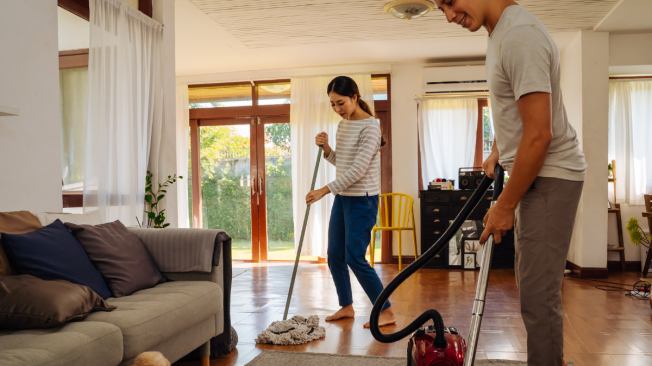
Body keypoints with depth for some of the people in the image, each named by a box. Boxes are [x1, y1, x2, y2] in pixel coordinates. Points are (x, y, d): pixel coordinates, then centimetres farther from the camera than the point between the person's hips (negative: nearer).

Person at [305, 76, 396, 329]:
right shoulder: (342, 125, 11)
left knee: (355, 258, -7)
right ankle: (346, 306, 27)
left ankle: (386, 312, 6)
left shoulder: (370, 127, -16)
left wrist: (324, 190, -22)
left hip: (362, 200, -8)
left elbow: (357, 169, -22)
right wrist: (326, 149, 0)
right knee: (334, 256, 11)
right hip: (342, 197, 9)